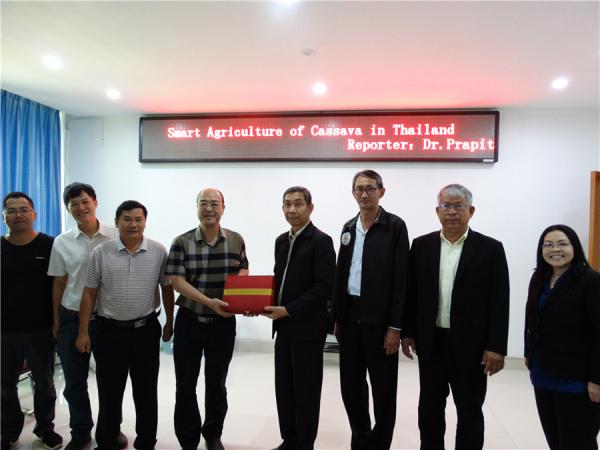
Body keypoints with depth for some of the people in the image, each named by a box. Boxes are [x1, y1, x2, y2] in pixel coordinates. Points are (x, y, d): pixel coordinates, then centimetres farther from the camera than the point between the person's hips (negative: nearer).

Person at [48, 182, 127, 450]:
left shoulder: (115, 236, -5)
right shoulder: (62, 242, 1)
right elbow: (59, 282, 7)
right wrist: (56, 321, 8)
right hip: (72, 318, 2)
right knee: (74, 380, 12)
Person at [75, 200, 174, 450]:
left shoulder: (158, 251, -4)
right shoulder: (101, 252, -3)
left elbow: (166, 288, 5)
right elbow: (89, 294, 1)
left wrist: (169, 323, 7)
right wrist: (83, 332, 0)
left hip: (146, 329, 0)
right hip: (109, 331, 0)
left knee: (146, 390, 12)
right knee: (109, 392, 11)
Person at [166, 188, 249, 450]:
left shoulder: (236, 241, -1)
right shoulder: (181, 242, -6)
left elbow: (243, 271, 11)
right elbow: (177, 281, -12)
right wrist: (208, 302, -24)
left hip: (223, 322, 1)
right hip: (189, 321, -1)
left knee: (216, 383, 16)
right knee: (186, 385, 8)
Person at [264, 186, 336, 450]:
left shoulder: (321, 241, -12)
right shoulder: (281, 241, 11)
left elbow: (324, 287, -18)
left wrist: (289, 310, -20)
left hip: (307, 327, -7)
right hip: (284, 326, 7)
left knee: (305, 390, 7)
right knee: (284, 388, 15)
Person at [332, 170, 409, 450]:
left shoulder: (395, 226, -7)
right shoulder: (349, 227, 10)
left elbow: (401, 278, -10)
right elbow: (341, 273, 12)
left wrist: (395, 326, -14)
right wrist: (337, 317, 10)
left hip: (379, 318, -5)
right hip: (350, 315, 6)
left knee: (383, 387, 7)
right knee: (351, 384, 13)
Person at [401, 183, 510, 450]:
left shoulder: (490, 248, -5)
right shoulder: (422, 245, 2)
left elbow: (499, 302, -7)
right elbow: (412, 292, 5)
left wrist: (496, 347, -11)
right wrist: (407, 332, 4)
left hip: (470, 344, -2)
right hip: (430, 342, 3)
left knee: (469, 411, 12)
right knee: (430, 407, 16)